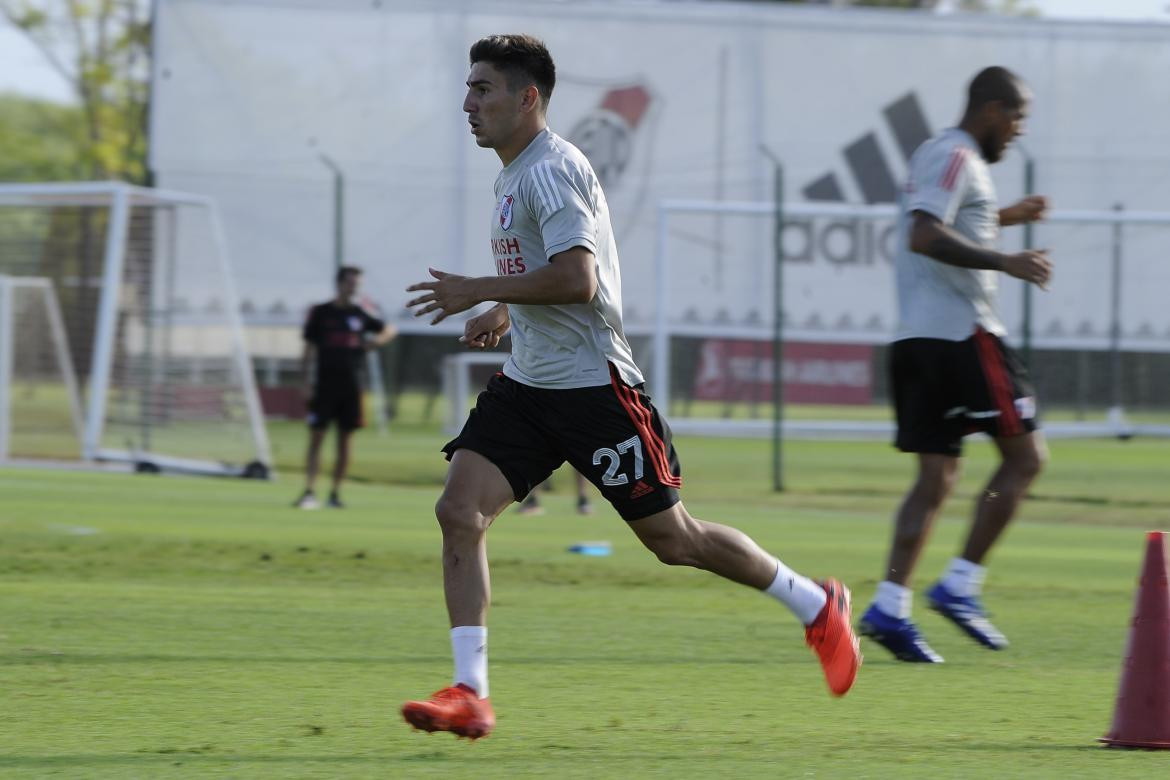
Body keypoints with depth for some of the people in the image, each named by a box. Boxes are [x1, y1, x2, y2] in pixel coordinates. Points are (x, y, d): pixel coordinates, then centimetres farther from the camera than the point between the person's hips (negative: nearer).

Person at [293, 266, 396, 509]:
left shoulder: (360, 314, 9)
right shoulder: (320, 313, 1)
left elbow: (389, 329, 22)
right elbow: (309, 350, 1)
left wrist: (378, 340, 0)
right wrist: (307, 383, -7)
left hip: (351, 385, 3)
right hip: (325, 384, -3)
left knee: (344, 441, 3)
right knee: (316, 437, -8)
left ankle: (335, 493, 10)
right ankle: (309, 491, -10)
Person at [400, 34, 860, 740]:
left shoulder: (552, 169, -15)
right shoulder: (516, 175, 15)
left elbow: (577, 280, -26)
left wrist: (479, 292, -20)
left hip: (593, 384, -9)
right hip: (528, 384, 9)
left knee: (672, 537, 1)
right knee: (460, 511, -10)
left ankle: (817, 606, 21)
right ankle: (470, 694, -12)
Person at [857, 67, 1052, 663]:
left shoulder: (936, 156, 21)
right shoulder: (956, 158, -10)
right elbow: (924, 236, -23)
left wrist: (1003, 218, 36)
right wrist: (1004, 262, -24)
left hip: (916, 339, 9)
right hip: (961, 334, -9)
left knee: (937, 475, 6)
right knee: (1025, 456, -1)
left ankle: (889, 607, -5)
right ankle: (959, 586, -6)